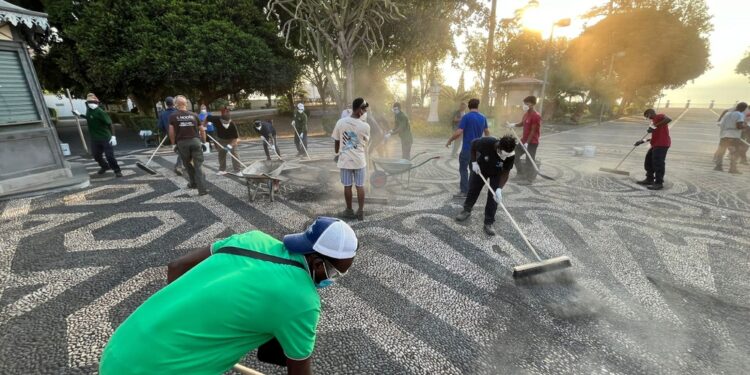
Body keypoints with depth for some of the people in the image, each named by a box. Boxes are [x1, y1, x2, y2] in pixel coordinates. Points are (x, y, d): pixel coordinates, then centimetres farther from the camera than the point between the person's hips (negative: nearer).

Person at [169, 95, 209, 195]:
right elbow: (202, 130, 9)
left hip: (182, 143, 0)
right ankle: (202, 189, -9)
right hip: (195, 141, 0)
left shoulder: (173, 116, 4)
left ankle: (194, 183, 31)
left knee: (187, 164, 20)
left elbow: (171, 132, -1)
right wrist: (204, 142, 17)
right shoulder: (194, 115, 8)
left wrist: (174, 143, 10)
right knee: (198, 166, -1)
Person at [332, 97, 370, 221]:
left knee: (347, 186, 11)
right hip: (359, 160, -1)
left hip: (345, 159, 1)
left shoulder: (340, 122, -7)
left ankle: (349, 211, 22)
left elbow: (336, 142, 2)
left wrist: (337, 154, 17)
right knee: (360, 186, 10)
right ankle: (361, 212, 16)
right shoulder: (365, 126, -12)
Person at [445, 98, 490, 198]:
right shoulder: (483, 117, 6)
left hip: (467, 147, -6)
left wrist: (449, 140, -6)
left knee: (463, 169, -2)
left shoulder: (466, 117, -13)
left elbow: (458, 132, -19)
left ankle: (464, 191, -6)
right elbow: (487, 132, 18)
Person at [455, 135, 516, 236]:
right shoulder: (486, 142, -39)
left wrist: (499, 189, -34)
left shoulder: (510, 155, -34)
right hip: (480, 168, 0)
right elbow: (473, 144, -16)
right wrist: (474, 162, -18)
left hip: (497, 173, 0)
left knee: (493, 196, -7)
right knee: (473, 189, 11)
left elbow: (505, 172, -22)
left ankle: (488, 223, 5)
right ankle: (467, 210, 35)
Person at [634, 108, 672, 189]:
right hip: (655, 145, 10)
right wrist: (642, 141, 19)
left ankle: (659, 183, -3)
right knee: (648, 161, 15)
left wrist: (655, 126, -26)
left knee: (658, 163, -8)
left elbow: (669, 119, -25)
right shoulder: (654, 121, 23)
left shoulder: (660, 116, -1)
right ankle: (649, 179, 24)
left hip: (662, 145, -10)